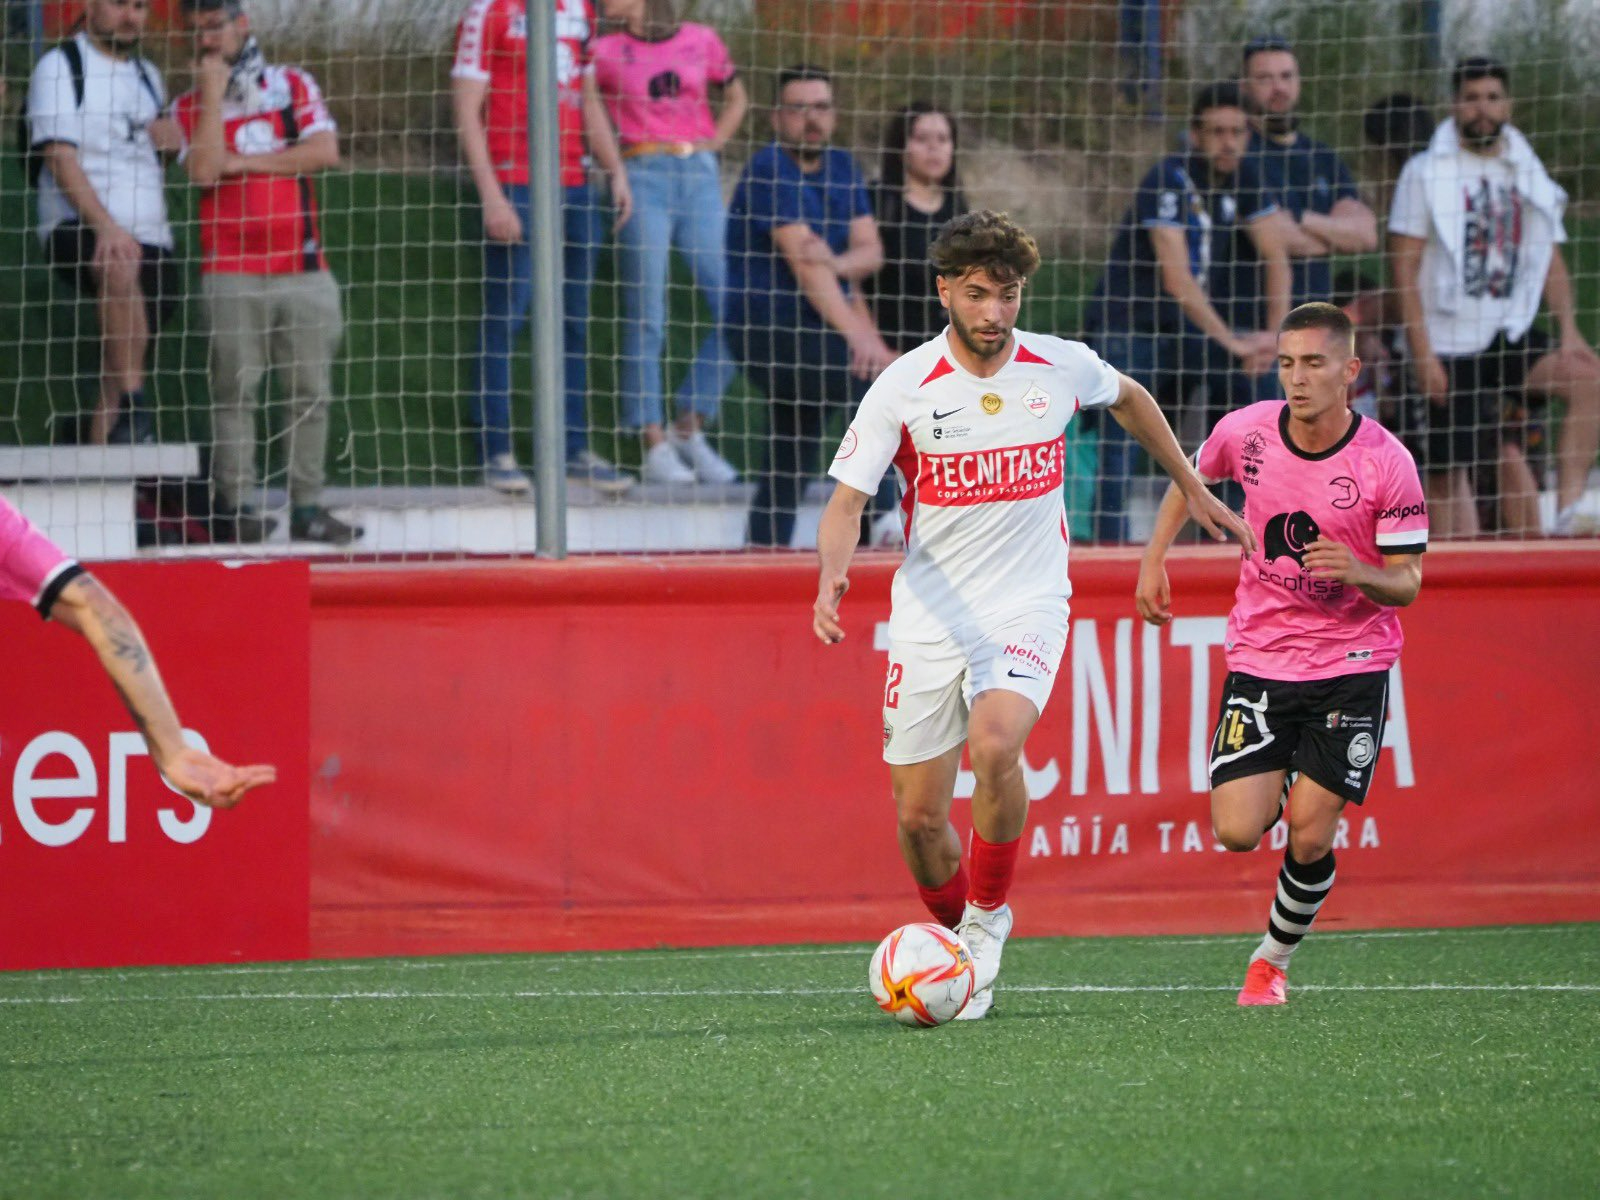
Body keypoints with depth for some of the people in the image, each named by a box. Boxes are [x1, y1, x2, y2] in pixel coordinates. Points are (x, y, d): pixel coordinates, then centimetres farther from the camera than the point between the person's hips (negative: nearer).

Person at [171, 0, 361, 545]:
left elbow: (325, 150, -4)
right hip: (232, 274, -2)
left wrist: (244, 161, -5)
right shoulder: (190, 106, 7)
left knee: (310, 393, 0)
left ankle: (307, 508, 4)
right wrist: (214, 92, -8)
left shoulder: (293, 86, 11)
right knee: (234, 392, -7)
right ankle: (234, 508, -6)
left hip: (303, 269, 2)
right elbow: (204, 170, -11)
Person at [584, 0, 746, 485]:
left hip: (700, 177, 3)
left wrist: (711, 146, 9)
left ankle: (689, 428, 7)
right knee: (646, 319, -6)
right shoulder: (605, 53, 5)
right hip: (644, 179, -3)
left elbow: (735, 98, 25)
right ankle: (656, 447, -4)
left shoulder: (701, 41, 10)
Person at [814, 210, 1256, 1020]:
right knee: (918, 817, 0)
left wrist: (1193, 491, 27)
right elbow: (847, 499, -8)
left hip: (1027, 608, -1)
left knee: (995, 746, -29)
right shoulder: (903, 388, -9)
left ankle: (989, 912, -7)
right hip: (930, 615, 1)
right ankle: (956, 934, 30)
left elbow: (1129, 399, 19)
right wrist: (832, 577, -28)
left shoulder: (1060, 367, -3)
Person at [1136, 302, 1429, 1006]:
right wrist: (1154, 559, 9)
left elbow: (1406, 583, -9)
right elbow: (1192, 478, 17)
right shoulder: (1246, 432, -7)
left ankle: (1274, 960, 17)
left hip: (1353, 663, -2)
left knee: (1308, 836, -10)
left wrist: (1360, 573, -30)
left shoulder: (1386, 462, -14)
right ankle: (1280, 785, 28)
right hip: (1260, 654, 2)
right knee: (1237, 830, -10)